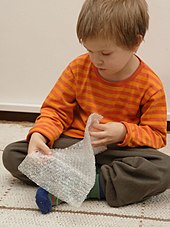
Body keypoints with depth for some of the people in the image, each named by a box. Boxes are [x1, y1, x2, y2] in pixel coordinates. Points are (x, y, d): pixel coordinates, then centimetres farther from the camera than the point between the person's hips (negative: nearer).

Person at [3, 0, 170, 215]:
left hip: (117, 149, -2)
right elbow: (56, 110, 1)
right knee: (11, 154, -15)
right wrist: (39, 134, -20)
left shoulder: (150, 85, -9)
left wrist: (124, 132, -23)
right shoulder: (79, 68, -3)